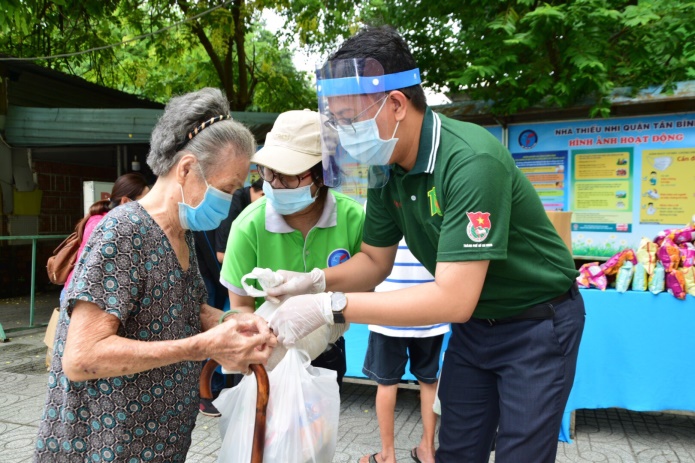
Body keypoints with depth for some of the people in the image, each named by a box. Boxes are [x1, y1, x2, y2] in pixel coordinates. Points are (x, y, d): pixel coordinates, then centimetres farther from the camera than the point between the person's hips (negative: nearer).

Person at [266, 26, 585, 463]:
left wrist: (331, 306, -34)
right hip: (474, 324, 7)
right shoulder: (386, 169, -8)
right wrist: (316, 281, -17)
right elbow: (375, 260, 2)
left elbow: (454, 299, -35)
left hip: (537, 325, -6)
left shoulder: (471, 161, -32)